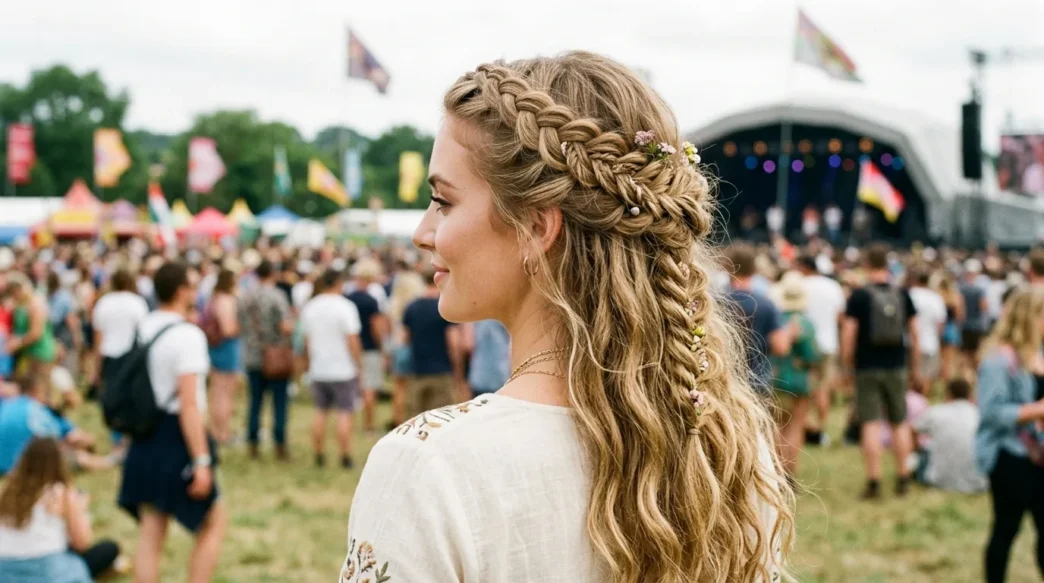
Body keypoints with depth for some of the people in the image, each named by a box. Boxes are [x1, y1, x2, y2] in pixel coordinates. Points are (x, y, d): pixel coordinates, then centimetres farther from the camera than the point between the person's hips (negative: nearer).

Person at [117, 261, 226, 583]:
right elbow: (189, 404, -22)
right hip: (176, 440, -7)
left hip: (144, 442, 8)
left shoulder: (142, 329, 8)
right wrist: (201, 462, -21)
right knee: (214, 521, 8)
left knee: (151, 531, 10)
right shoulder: (188, 335, -17)